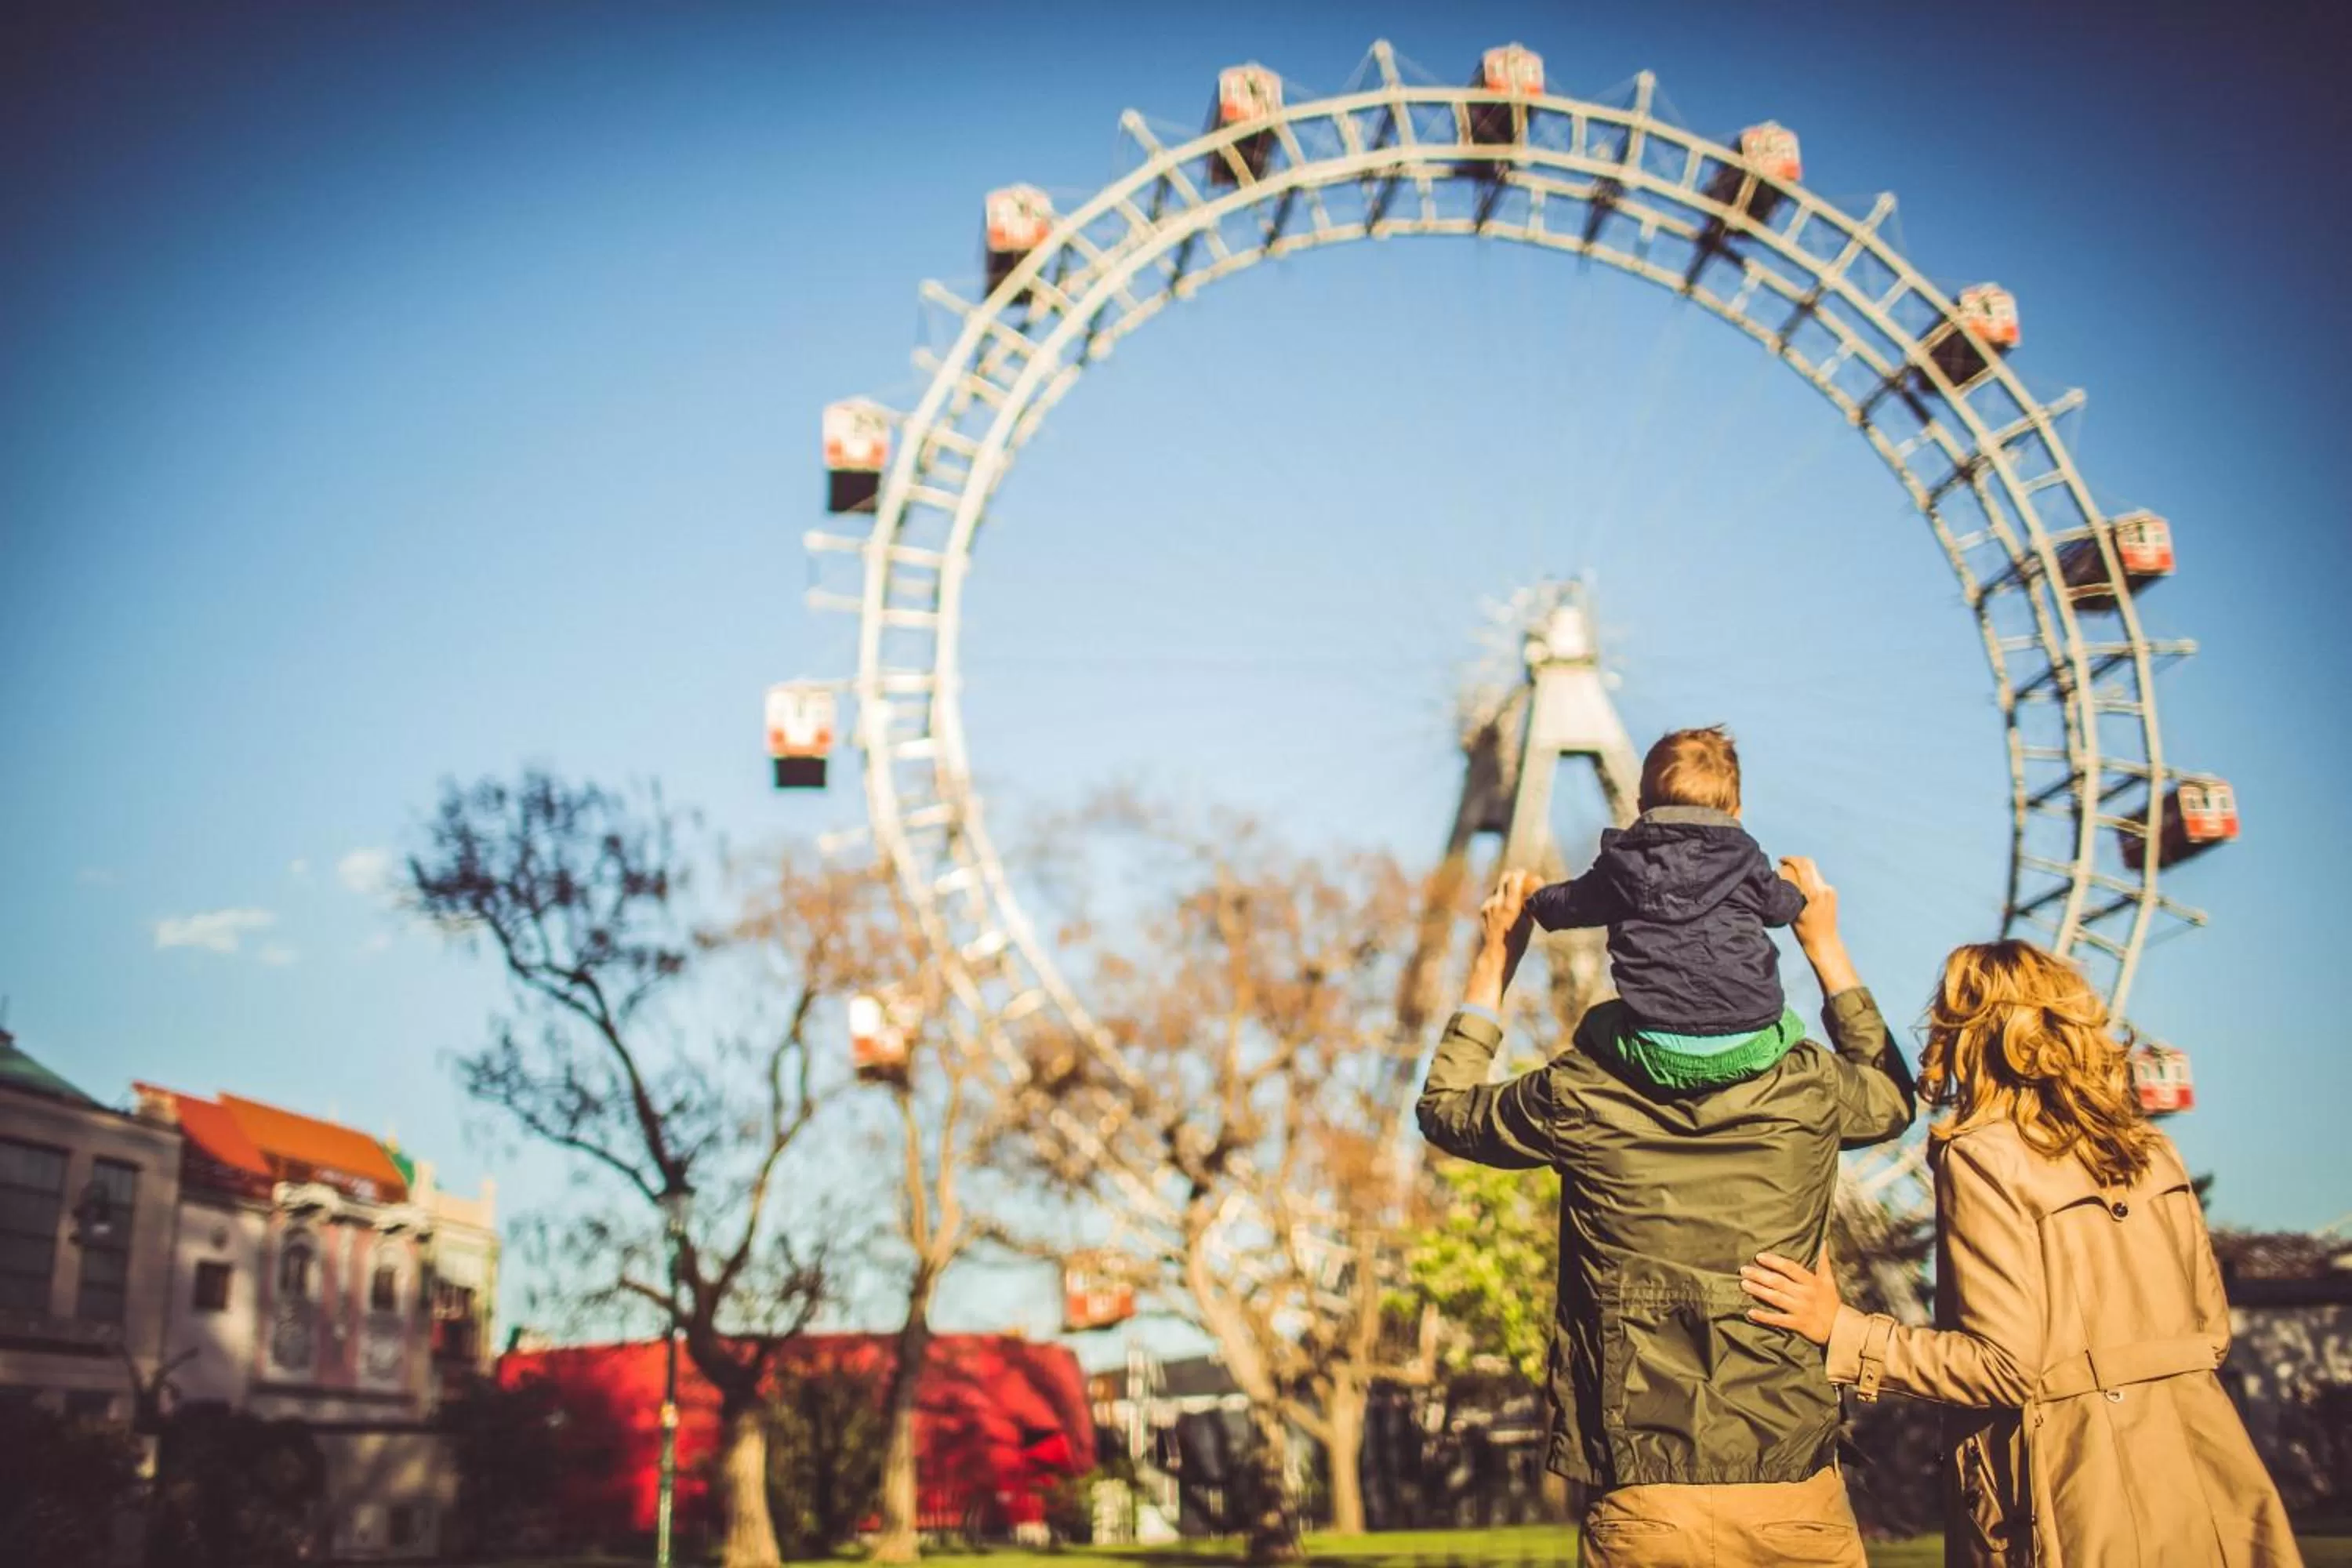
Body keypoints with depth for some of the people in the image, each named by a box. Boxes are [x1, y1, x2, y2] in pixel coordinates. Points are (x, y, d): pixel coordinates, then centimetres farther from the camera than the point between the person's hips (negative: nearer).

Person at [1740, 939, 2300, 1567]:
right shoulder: (2152, 1149, 9)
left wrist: (1841, 1330, -12)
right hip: (2200, 1465, 7)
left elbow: (2006, 1366, -16)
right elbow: (2212, 1329, 15)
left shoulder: (1984, 1157, -11)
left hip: (2084, 1498, -7)